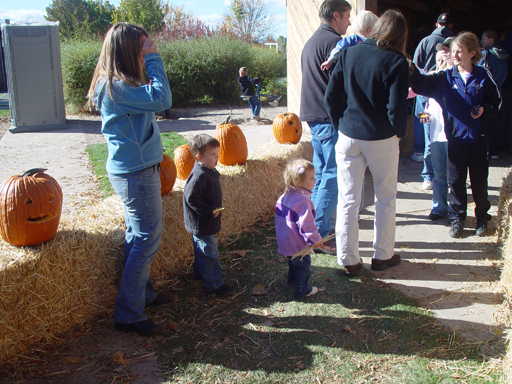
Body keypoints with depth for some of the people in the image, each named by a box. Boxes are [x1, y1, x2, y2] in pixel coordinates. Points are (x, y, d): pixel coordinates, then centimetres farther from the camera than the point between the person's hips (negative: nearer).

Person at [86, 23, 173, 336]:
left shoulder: (117, 84, 12)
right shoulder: (116, 87, -20)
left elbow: (152, 100, 15)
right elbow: (163, 99, -28)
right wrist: (154, 60, -21)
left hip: (134, 171, 11)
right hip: (136, 173, -11)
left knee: (137, 237, 20)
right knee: (147, 242, -3)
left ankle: (144, 294, 36)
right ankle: (129, 314, 6)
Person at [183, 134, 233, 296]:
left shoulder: (210, 171, 6)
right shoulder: (199, 176, -27)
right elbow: (191, 198, -29)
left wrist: (218, 213, 22)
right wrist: (209, 211, -25)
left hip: (208, 222, 10)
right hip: (201, 224, -10)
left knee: (202, 250, 25)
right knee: (209, 253, 0)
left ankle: (200, 273, 43)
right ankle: (214, 284, 11)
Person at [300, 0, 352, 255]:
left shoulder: (311, 42, 20)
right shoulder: (334, 42, -11)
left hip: (314, 118, 10)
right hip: (331, 119, -10)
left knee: (321, 174, 14)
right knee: (333, 176, -6)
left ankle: (316, 232, 20)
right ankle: (319, 235, -3)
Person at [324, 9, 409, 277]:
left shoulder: (349, 53, 0)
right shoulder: (396, 62, -10)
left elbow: (331, 96, 0)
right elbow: (397, 108, -14)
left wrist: (341, 125, 12)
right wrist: (399, 132, 5)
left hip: (348, 137, 3)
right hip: (382, 139, -3)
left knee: (347, 200, 8)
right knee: (386, 199, 15)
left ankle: (348, 261, 13)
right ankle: (382, 256, 24)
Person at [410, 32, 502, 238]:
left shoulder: (483, 76, 0)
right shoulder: (445, 78, 2)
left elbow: (496, 101, 8)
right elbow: (422, 83, -11)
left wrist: (485, 109, -12)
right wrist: (411, 69, -28)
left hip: (478, 137, -1)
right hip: (456, 137, 1)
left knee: (479, 180, 8)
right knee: (456, 180, 7)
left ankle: (482, 218, 26)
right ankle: (457, 219, 21)